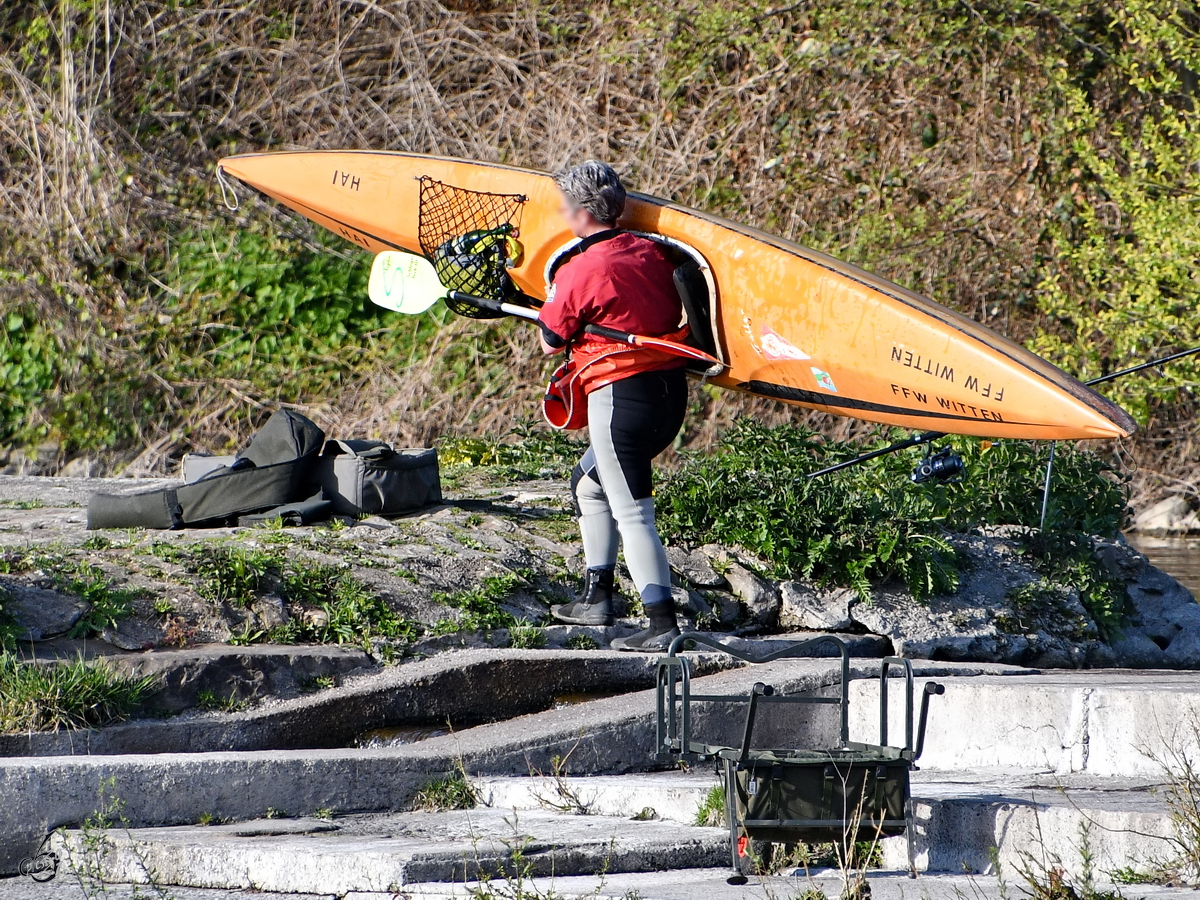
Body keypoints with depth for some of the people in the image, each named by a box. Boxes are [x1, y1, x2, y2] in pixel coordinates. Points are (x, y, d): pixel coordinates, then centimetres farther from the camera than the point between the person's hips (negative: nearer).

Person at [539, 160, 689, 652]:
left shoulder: (581, 270, -15)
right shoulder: (650, 252, 6)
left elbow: (551, 342, -3)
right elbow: (677, 315, 19)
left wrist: (553, 296, 13)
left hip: (621, 394, -9)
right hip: (671, 389, 9)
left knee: (631, 510, -5)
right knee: (588, 480, 25)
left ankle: (663, 624, -10)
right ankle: (596, 597, 29)